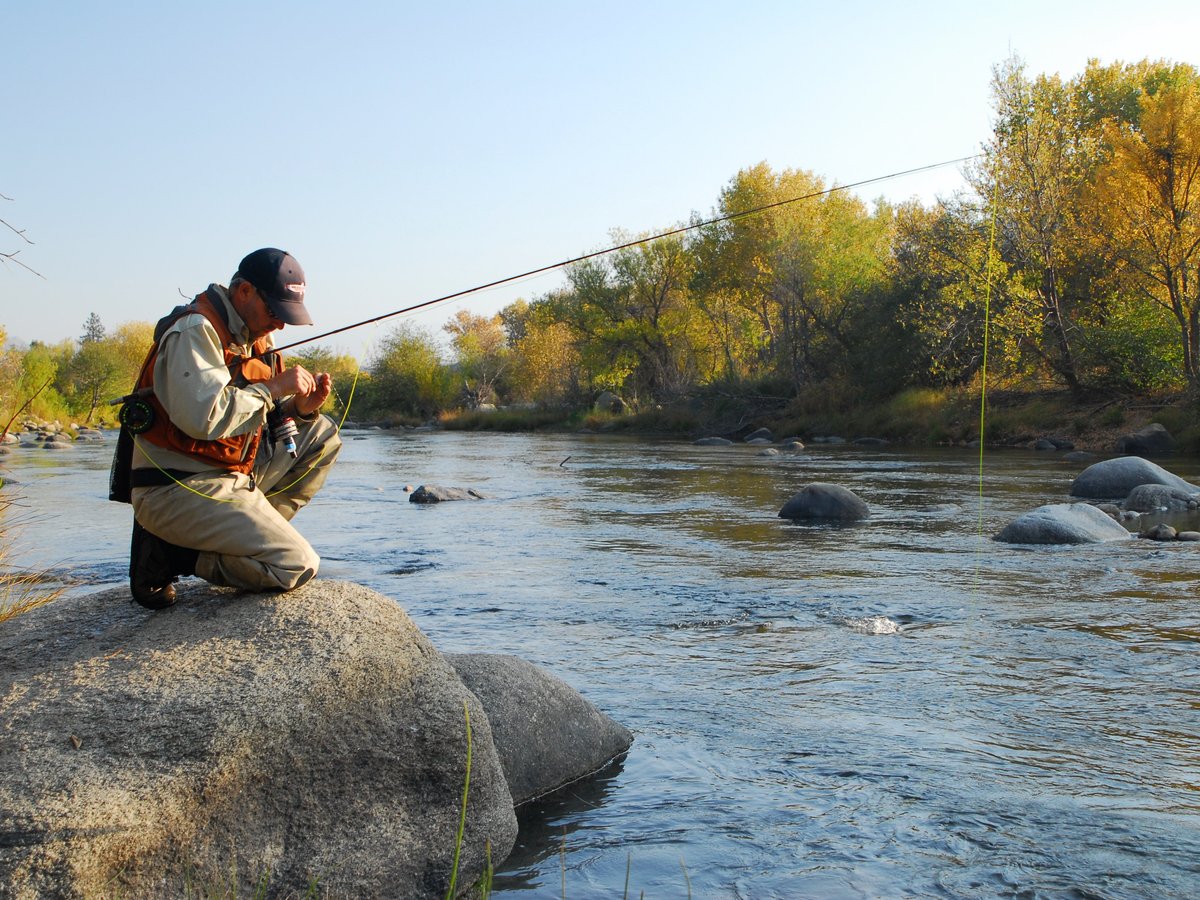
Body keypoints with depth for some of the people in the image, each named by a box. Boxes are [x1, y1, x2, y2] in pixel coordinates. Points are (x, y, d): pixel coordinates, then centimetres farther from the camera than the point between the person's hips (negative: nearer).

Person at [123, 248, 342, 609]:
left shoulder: (254, 336, 14)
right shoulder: (196, 331, -15)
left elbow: (255, 419, 18)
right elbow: (204, 417, -28)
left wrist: (300, 408, -3)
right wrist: (273, 388, -17)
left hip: (230, 474, 9)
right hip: (179, 488, -9)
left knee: (322, 435, 10)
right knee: (298, 566, -17)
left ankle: (254, 531, 2)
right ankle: (171, 554, -5)